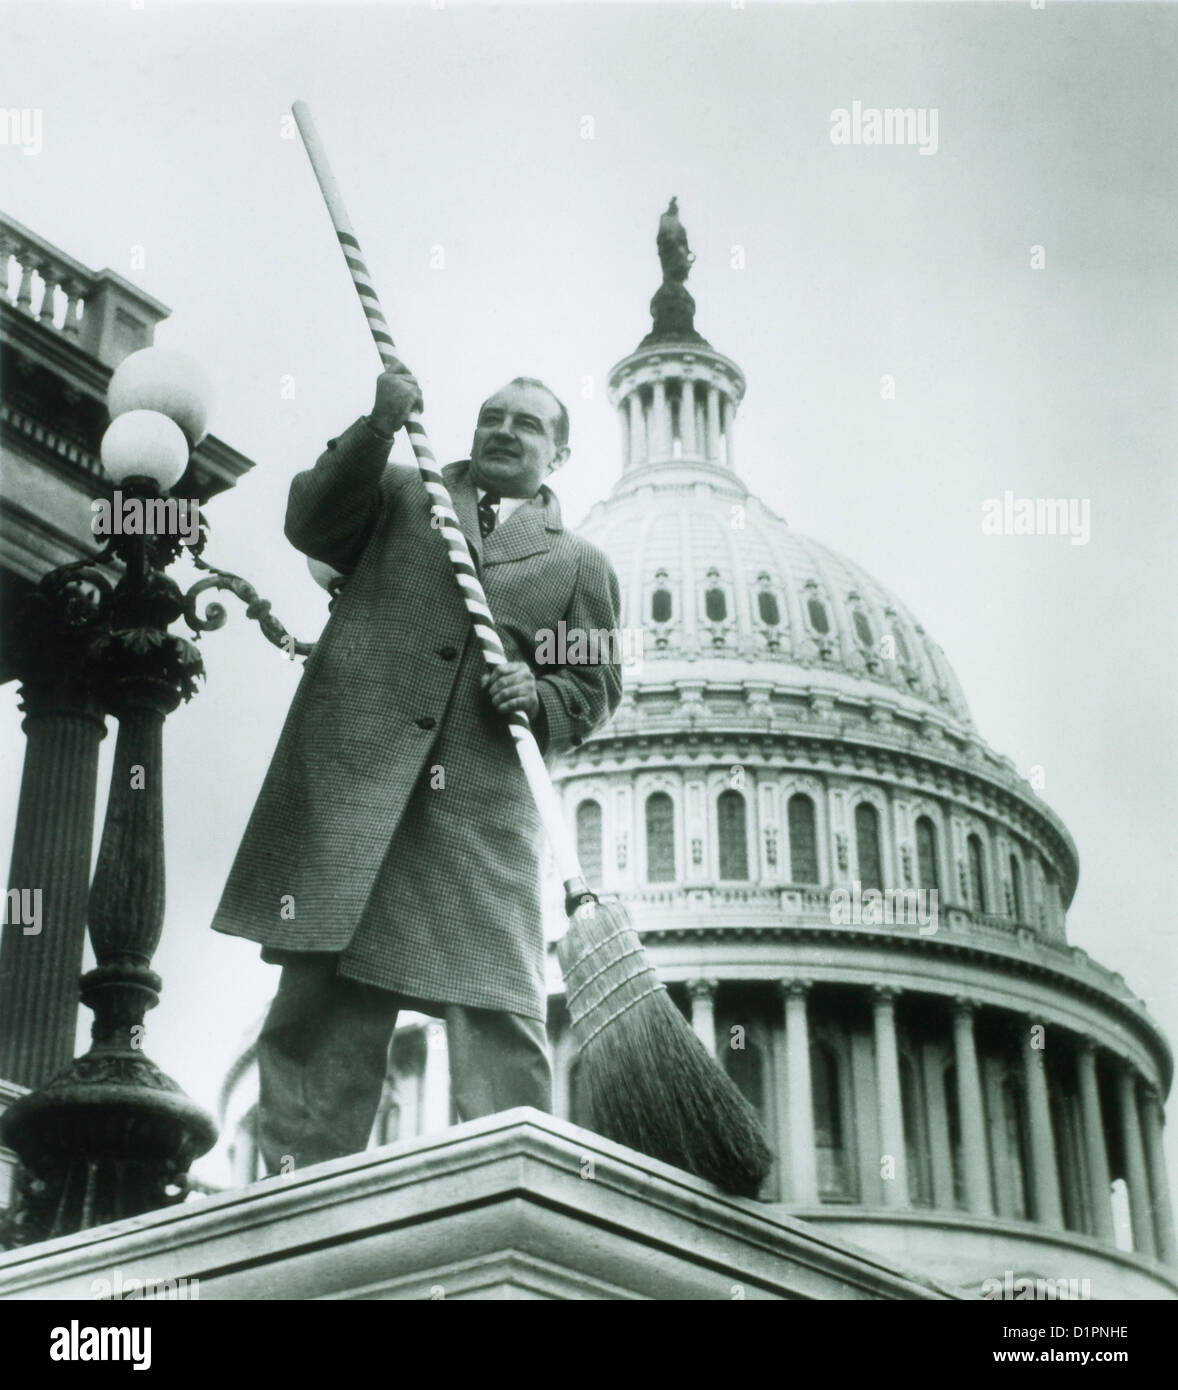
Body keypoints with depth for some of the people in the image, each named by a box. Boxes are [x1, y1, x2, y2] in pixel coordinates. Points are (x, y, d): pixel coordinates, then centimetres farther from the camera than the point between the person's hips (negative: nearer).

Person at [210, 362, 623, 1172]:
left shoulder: (580, 565, 21)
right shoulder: (404, 497, 22)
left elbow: (595, 691, 17)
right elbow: (311, 522, 6)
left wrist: (539, 695, -5)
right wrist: (376, 430, -6)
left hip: (483, 803, 0)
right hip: (350, 774, 0)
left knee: (500, 1015, -10)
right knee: (322, 1000, -4)